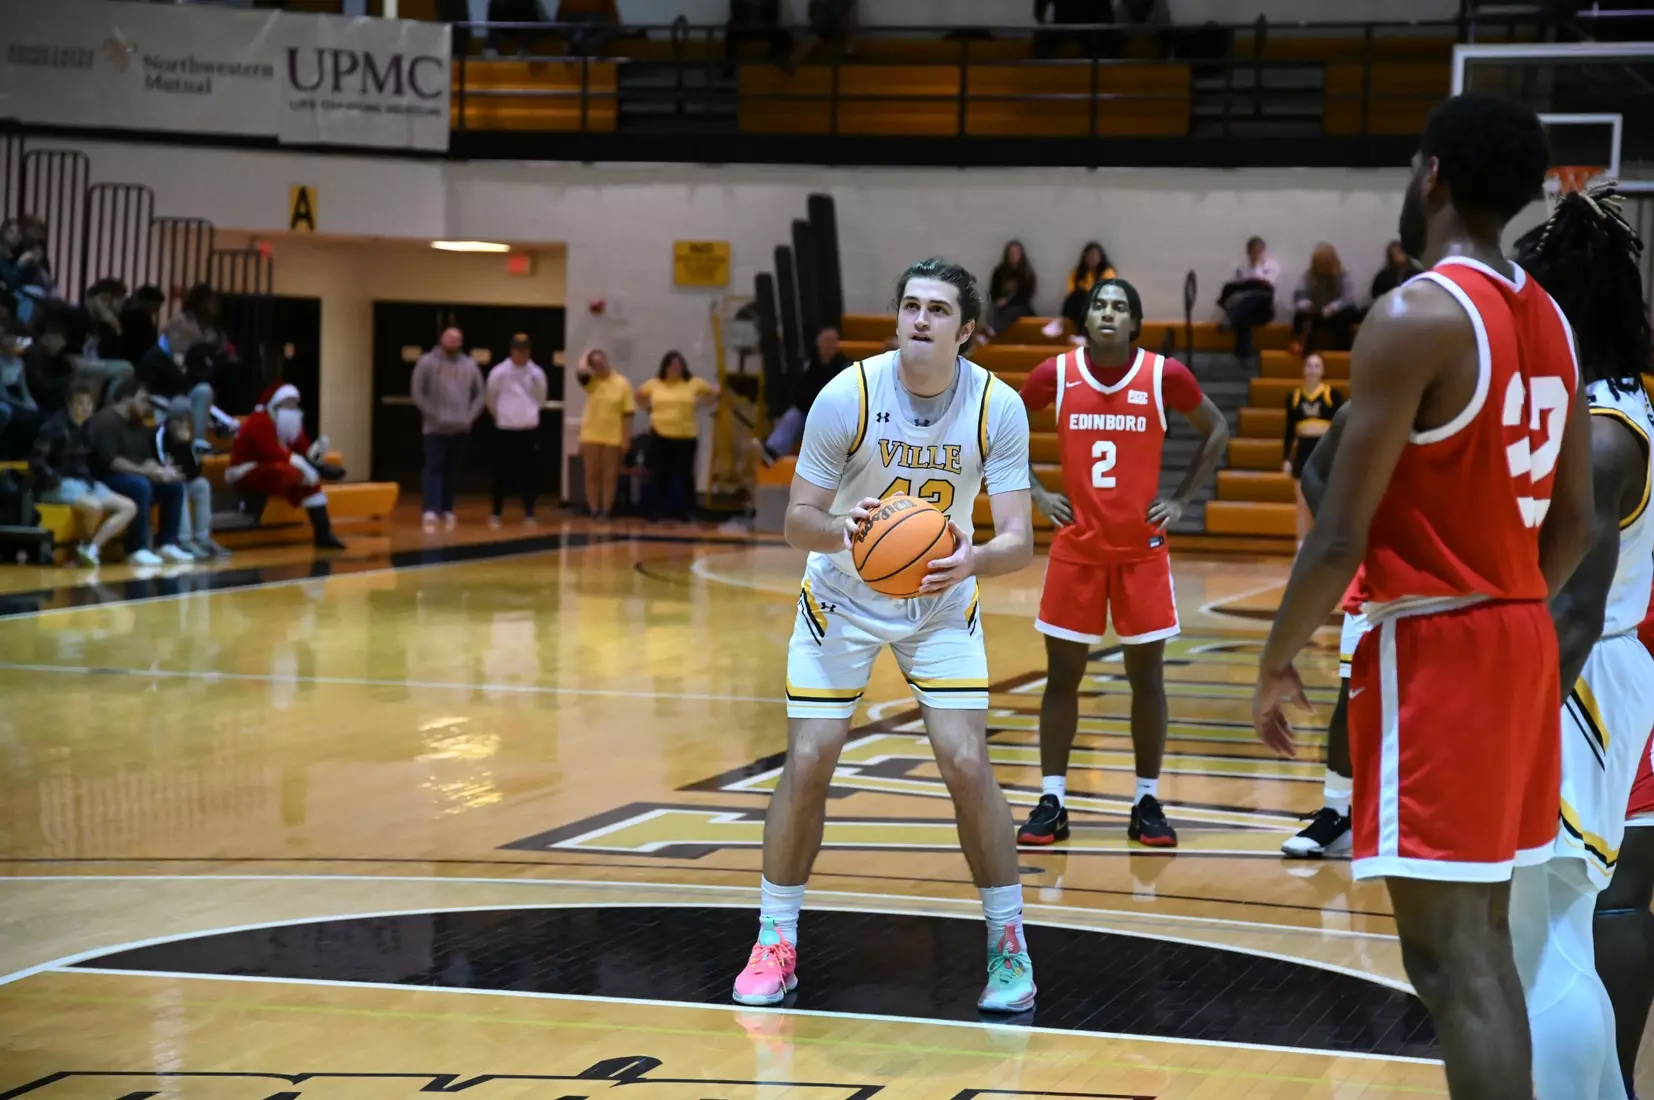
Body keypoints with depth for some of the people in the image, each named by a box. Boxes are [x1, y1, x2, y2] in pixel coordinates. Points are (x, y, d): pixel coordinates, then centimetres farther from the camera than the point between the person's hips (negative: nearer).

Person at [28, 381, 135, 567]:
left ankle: (92, 549, -14)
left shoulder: (88, 428, 10)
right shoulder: (55, 426, -12)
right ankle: (84, 547, -7)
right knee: (94, 506, -35)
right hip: (58, 486, -8)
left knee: (129, 507, -5)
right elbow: (35, 460, -18)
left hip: (84, 483, 8)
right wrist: (55, 482, -20)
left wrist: (90, 480, 9)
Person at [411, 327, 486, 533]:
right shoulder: (427, 362, -3)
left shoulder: (469, 365, 8)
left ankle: (448, 511, 18)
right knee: (434, 469, -11)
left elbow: (481, 394, 13)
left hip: (461, 428, 4)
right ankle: (430, 512, -21)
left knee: (453, 471, 9)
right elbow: (417, 393, -6)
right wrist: (433, 415, -11)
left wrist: (470, 416, 0)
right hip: (436, 428, -4)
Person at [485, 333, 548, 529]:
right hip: (505, 429, -2)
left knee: (530, 474, 2)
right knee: (502, 474, 1)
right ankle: (496, 513, 13)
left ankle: (529, 513, 11)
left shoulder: (537, 373, 0)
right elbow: (491, 399, 7)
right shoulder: (499, 372, -7)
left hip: (530, 430, 2)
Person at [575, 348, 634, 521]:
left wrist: (626, 438, -6)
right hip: (591, 435, 2)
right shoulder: (591, 382, 2)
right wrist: (585, 358, -1)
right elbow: (580, 371, -21)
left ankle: (605, 512, 10)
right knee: (592, 476, 5)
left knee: (609, 477, 4)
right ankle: (594, 511, 11)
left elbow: (627, 414, -2)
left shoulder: (622, 384, -2)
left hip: (613, 437, -2)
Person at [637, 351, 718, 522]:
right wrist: (651, 408, 7)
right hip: (660, 435, 1)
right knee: (659, 475, 4)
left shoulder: (693, 383, 0)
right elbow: (639, 395, 19)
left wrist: (698, 404, 2)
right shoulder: (654, 384, 3)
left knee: (684, 475, 2)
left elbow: (715, 393, 9)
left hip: (685, 436, -1)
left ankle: (685, 513, 9)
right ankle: (659, 512, 12)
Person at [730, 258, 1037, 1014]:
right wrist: (841, 530, -39)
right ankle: (774, 944, 11)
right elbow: (797, 522, -16)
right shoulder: (848, 396, -22)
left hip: (942, 603, 1)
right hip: (842, 596, 0)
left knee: (966, 763, -10)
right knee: (807, 762, -6)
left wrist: (973, 561, -41)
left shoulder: (998, 407, -18)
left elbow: (1018, 540, -18)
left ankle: (1009, 947, 5)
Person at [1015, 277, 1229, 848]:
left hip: (1142, 547, 0)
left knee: (1147, 676, 4)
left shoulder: (1165, 375, -7)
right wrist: (1038, 493, 3)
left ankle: (1147, 803, 13)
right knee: (1062, 675, 3)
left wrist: (1181, 500, 1)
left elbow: (1216, 431, 7)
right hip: (1076, 545, 1)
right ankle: (1051, 801, 11)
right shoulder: (1055, 373, -4)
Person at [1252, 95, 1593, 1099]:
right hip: (1523, 641, 9)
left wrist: (1278, 664, -5)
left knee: (1448, 955, -7)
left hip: (1434, 650, -9)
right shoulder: (1550, 321, 9)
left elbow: (1342, 536, -17)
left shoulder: (1416, 318, -16)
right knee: (1484, 934, 18)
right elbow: (1574, 525, 14)